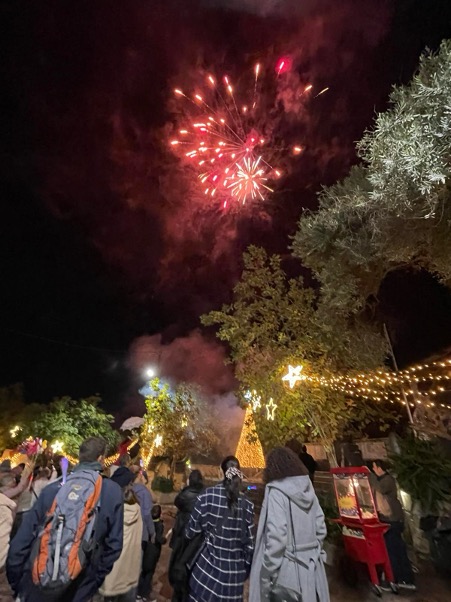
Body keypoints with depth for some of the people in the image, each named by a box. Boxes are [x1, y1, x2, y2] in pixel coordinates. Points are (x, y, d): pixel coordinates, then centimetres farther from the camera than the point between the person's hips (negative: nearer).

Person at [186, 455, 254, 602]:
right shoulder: (247, 504, -7)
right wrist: (246, 569, 13)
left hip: (207, 565, -2)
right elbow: (248, 541, 0)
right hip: (234, 569, 2)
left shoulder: (208, 495, -13)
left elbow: (192, 530, -6)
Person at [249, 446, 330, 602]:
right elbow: (320, 529, 7)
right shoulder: (308, 490, 1)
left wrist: (267, 575, -13)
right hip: (310, 567, 6)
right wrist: (313, 553, 18)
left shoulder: (277, 493, -18)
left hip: (287, 569, -6)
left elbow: (276, 537, -23)